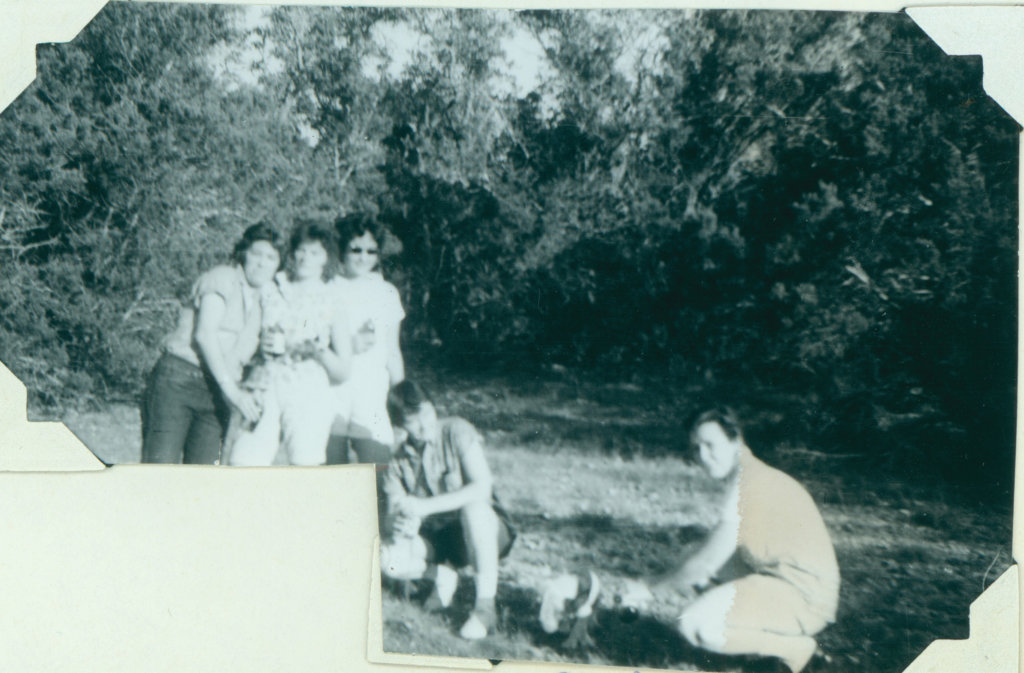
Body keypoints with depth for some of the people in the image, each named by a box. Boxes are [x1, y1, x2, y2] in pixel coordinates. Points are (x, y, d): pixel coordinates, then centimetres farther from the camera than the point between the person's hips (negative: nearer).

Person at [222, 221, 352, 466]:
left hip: (309, 394, -1)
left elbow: (342, 371, 9)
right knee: (243, 463, -11)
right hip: (263, 389, 1)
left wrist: (320, 352, -10)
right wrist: (259, 344, -3)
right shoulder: (270, 292, 14)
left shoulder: (331, 306, 11)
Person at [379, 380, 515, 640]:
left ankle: (485, 603, -28)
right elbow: (391, 516, -6)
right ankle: (442, 575, 4)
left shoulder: (456, 432, -13)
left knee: (474, 507, -39)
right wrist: (395, 523, -32)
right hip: (435, 538, 3)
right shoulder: (398, 463, 0)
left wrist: (425, 506, -31)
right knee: (387, 558, -25)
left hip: (482, 530, -3)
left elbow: (482, 487, -24)